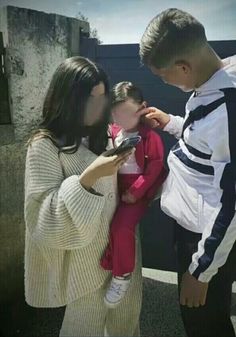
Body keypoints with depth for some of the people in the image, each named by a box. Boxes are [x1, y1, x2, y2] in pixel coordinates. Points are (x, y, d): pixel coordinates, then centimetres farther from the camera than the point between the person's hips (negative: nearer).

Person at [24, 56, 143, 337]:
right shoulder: (45, 145, -17)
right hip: (84, 258, -6)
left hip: (119, 244, 6)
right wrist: (88, 177, -33)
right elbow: (45, 216, -21)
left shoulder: (100, 134, 5)